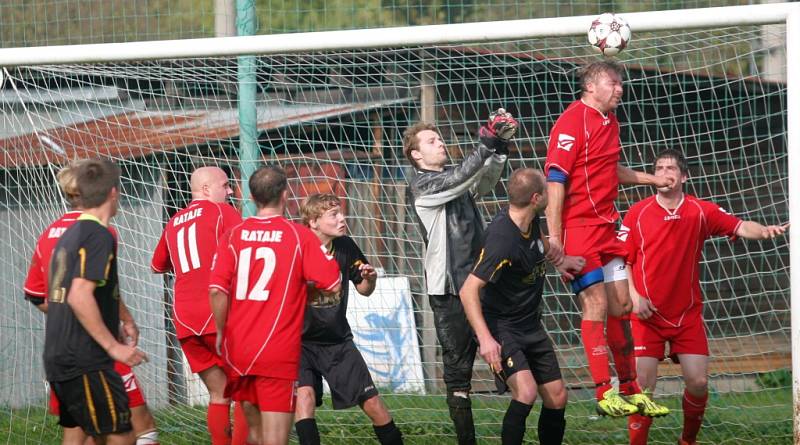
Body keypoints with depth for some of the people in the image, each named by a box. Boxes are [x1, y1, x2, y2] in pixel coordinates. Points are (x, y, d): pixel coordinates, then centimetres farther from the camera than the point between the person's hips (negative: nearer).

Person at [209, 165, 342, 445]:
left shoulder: (234, 235, 2)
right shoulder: (300, 235, -4)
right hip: (279, 353, -4)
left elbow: (217, 290, -6)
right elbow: (333, 286, -5)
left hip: (238, 349, 4)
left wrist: (221, 332, 7)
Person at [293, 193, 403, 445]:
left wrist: (369, 279, -11)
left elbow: (364, 290, 10)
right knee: (304, 394, -26)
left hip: (338, 341, 4)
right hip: (301, 341, -4)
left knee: (372, 402, 3)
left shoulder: (346, 247, -3)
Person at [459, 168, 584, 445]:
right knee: (526, 392, -27)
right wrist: (485, 338, -38)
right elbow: (468, 290, -31)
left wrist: (558, 258, 15)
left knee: (557, 398, 7)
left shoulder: (530, 220, -2)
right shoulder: (502, 240, -28)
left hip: (531, 326, 9)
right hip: (502, 327, -9)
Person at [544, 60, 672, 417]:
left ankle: (629, 390, 15)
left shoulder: (609, 121, 14)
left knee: (620, 305, 8)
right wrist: (554, 237, -21)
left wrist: (650, 179, 29)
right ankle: (604, 394, -6)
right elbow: (555, 178, -17)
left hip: (606, 226, 9)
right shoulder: (573, 120, -13)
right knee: (596, 305, -9)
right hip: (578, 226, -9)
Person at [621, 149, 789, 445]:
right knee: (643, 385, -8)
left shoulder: (701, 211, 0)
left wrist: (765, 231, -29)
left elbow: (740, 227, -8)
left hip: (688, 315, 2)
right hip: (648, 314, -2)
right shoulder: (637, 213, -3)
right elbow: (622, 260, 1)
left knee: (698, 382, -1)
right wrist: (634, 296, -11)